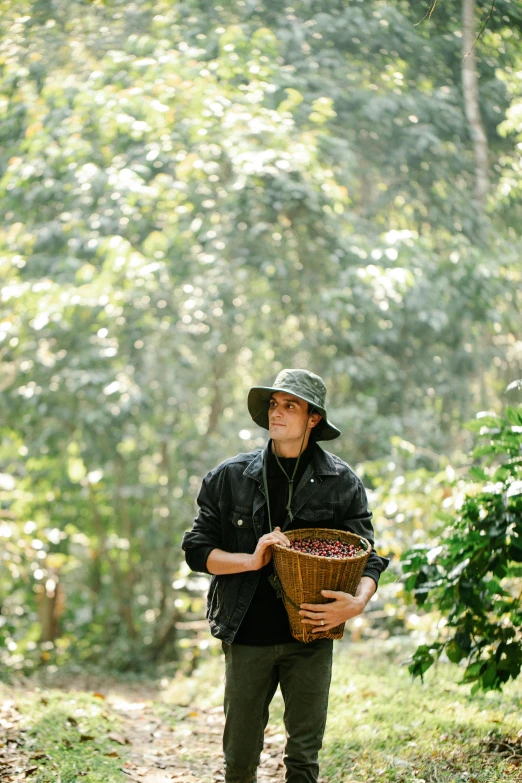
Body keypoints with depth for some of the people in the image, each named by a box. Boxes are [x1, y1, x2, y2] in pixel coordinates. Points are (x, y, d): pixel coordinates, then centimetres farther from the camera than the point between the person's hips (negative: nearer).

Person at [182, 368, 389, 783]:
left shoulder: (342, 482, 2)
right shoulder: (231, 477, 2)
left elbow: (367, 557, 2)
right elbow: (197, 549, 2)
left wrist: (358, 602, -19)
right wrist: (252, 560, -15)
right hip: (247, 637, 1)